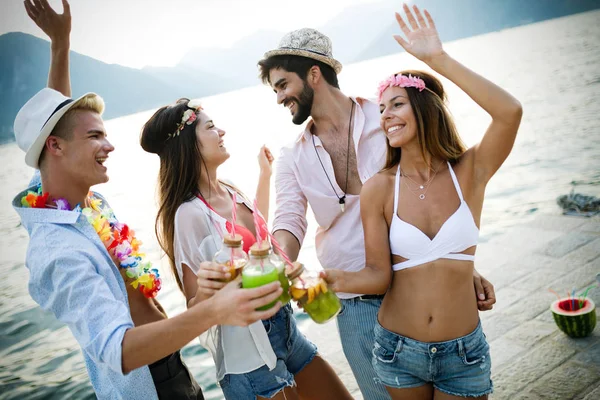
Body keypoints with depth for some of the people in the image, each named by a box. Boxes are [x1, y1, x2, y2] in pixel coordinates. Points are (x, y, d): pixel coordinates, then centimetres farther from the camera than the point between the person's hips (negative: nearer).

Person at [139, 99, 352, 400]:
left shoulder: (231, 192, 2)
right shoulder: (190, 213, -20)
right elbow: (195, 309, -17)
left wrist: (265, 175, 26)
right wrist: (205, 291, -39)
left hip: (285, 326, 8)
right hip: (247, 351, -8)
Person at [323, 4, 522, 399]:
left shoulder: (469, 172, -8)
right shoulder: (378, 190, -8)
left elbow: (510, 111, -26)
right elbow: (379, 274, -8)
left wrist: (438, 59, -26)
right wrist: (335, 279, -28)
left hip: (463, 352, -1)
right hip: (398, 350, 1)